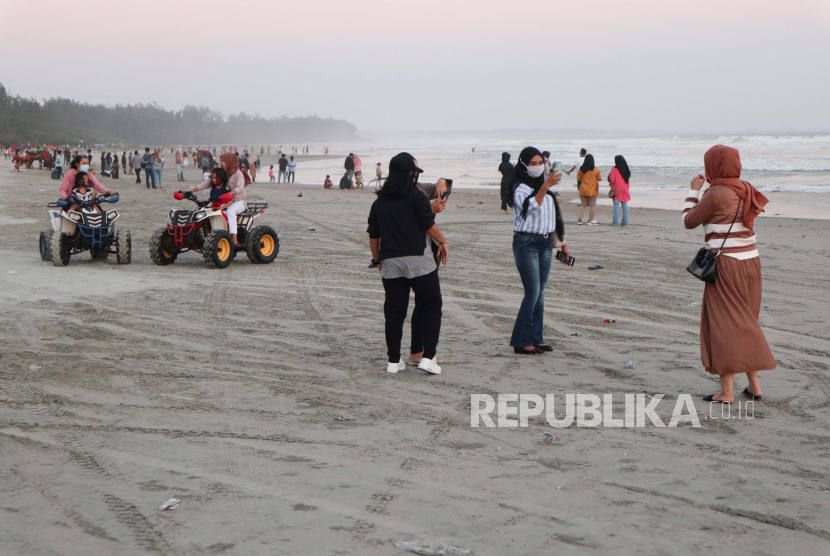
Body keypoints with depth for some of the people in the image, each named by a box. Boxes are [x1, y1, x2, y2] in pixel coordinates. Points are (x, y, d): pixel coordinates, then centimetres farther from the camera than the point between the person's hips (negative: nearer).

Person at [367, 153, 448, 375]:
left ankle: (393, 361, 11)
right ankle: (428, 357, -4)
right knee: (432, 307, 4)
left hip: (390, 263, 5)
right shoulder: (416, 196, -6)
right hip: (418, 259, -5)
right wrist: (443, 242, 9)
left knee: (394, 311, 9)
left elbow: (373, 235, 13)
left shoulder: (380, 201, 11)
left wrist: (377, 259, 24)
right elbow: (428, 224, -6)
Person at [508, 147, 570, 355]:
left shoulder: (543, 186, 16)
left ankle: (536, 339, 13)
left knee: (540, 293, 7)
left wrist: (561, 241, 23)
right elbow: (531, 206, -28)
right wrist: (545, 186, -39)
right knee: (533, 293, -11)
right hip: (526, 243, -7)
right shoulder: (520, 189, -8)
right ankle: (521, 342, -6)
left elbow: (553, 215, 23)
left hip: (545, 243, 7)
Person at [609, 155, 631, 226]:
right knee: (625, 205, 8)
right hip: (624, 189, 5)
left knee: (616, 206, -3)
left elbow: (612, 180, -11)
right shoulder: (625, 169, 7)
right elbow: (628, 178, 14)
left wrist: (610, 183, 9)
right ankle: (625, 222, 7)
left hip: (617, 189, -5)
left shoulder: (614, 169, -9)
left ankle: (616, 222, -6)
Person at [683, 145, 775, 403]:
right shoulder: (745, 190, 8)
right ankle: (754, 385, 22)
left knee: (724, 324, -2)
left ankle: (726, 390, -3)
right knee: (745, 323, 17)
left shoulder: (716, 193, -13)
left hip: (726, 264, -7)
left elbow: (689, 222, -4)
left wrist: (694, 191, 8)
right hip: (751, 262, 7)